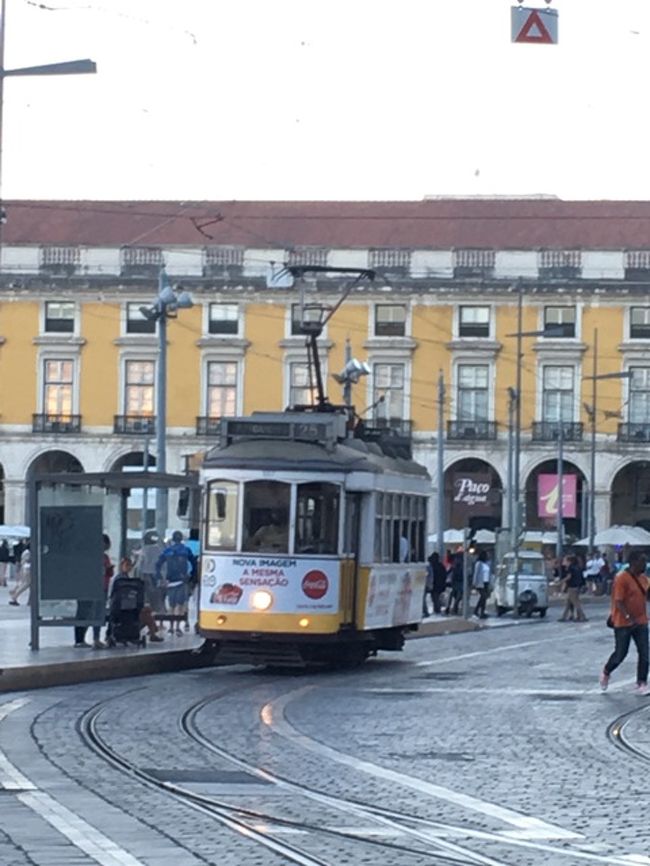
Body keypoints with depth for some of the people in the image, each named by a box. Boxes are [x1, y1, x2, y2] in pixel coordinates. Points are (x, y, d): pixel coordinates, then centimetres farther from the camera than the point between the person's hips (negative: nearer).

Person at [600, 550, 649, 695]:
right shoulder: (622, 578, -17)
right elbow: (618, 601, -21)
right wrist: (629, 617, -30)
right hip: (623, 623, -7)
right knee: (620, 654, 3)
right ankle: (606, 673, 31)